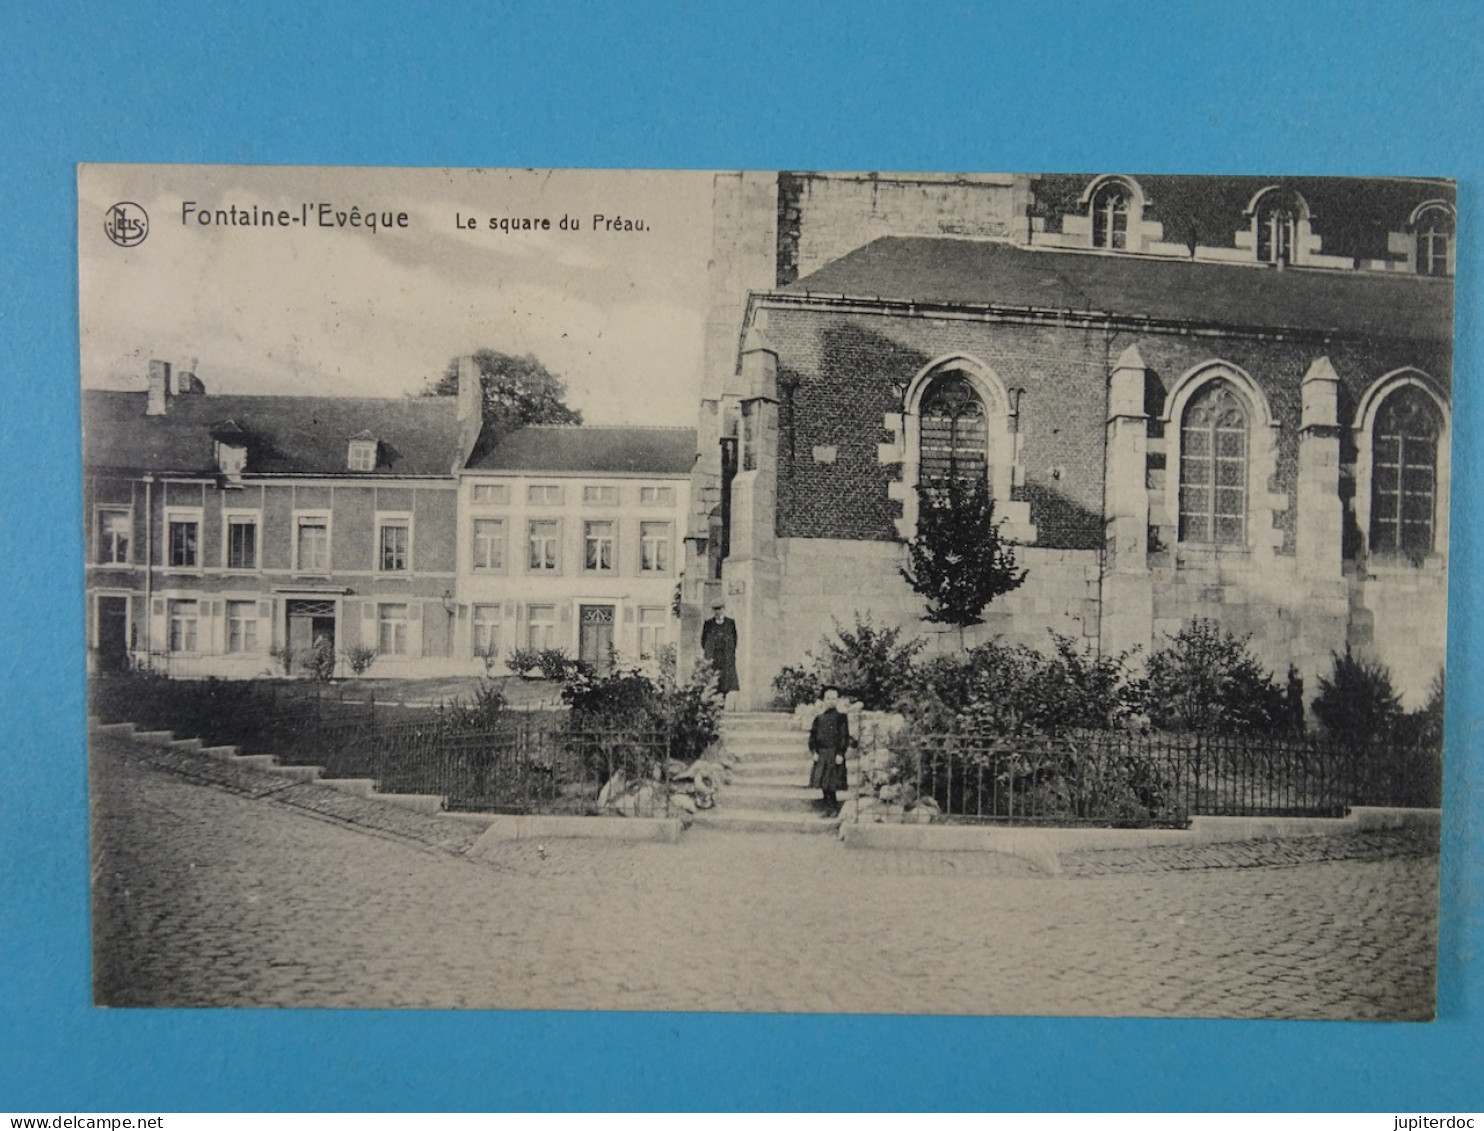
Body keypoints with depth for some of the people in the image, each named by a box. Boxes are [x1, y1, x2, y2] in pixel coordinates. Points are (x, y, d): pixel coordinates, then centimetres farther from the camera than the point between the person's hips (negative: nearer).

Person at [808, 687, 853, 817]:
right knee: (822, 783, 4)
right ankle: (828, 809, 13)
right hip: (821, 754, 4)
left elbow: (844, 737, -5)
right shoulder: (819, 718, 10)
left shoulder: (841, 717, -1)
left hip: (834, 754, -4)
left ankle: (834, 809, 5)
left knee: (832, 785, -6)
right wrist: (814, 752, -1)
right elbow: (813, 736, 10)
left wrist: (840, 753, -12)